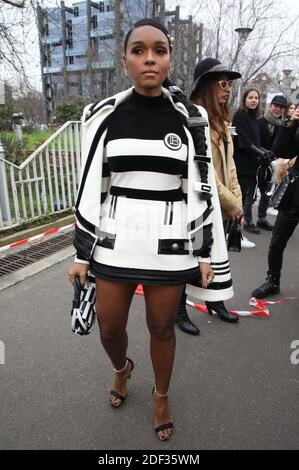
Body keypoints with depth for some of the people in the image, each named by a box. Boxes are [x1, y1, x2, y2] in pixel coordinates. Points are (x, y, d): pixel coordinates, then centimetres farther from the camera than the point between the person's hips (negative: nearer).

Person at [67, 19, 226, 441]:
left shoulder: (190, 119, 0)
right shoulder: (105, 116, 0)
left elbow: (201, 191, 2)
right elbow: (90, 190, 2)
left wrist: (205, 254, 1)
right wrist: (82, 255, 2)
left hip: (170, 244, 0)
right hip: (115, 242, 1)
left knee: (162, 328, 13)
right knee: (109, 329, 12)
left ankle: (161, 397, 44)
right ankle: (123, 369, 50)